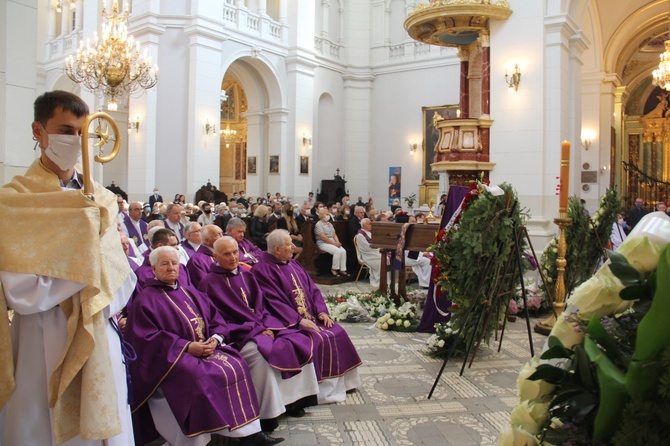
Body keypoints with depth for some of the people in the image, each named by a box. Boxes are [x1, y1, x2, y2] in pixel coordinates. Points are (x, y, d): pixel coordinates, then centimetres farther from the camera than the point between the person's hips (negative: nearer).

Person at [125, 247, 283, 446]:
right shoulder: (145, 300, 0)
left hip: (206, 348, 6)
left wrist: (216, 338, -9)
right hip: (172, 356, -5)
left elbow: (216, 319, 15)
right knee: (199, 376, -34)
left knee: (235, 366, -19)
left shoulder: (190, 293, 19)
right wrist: (187, 346, -19)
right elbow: (147, 338, -11)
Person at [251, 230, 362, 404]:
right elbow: (273, 302, -19)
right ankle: (324, 388, -13)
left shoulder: (293, 265, 14)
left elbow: (312, 289, 12)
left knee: (337, 333, -6)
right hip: (289, 321, -8)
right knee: (318, 339, -26)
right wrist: (299, 320, -23)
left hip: (311, 316, 8)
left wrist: (321, 311, -4)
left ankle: (340, 381, 7)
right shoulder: (262, 270, -11)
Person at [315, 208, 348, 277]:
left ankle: (342, 270, -19)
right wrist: (334, 243, -16)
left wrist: (337, 242, -4)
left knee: (343, 251, -20)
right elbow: (323, 237, -15)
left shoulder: (329, 224, 21)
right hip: (323, 243, -7)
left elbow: (334, 234, 17)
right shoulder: (318, 224, -5)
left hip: (333, 242, 7)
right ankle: (334, 269, -16)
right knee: (337, 251, -30)